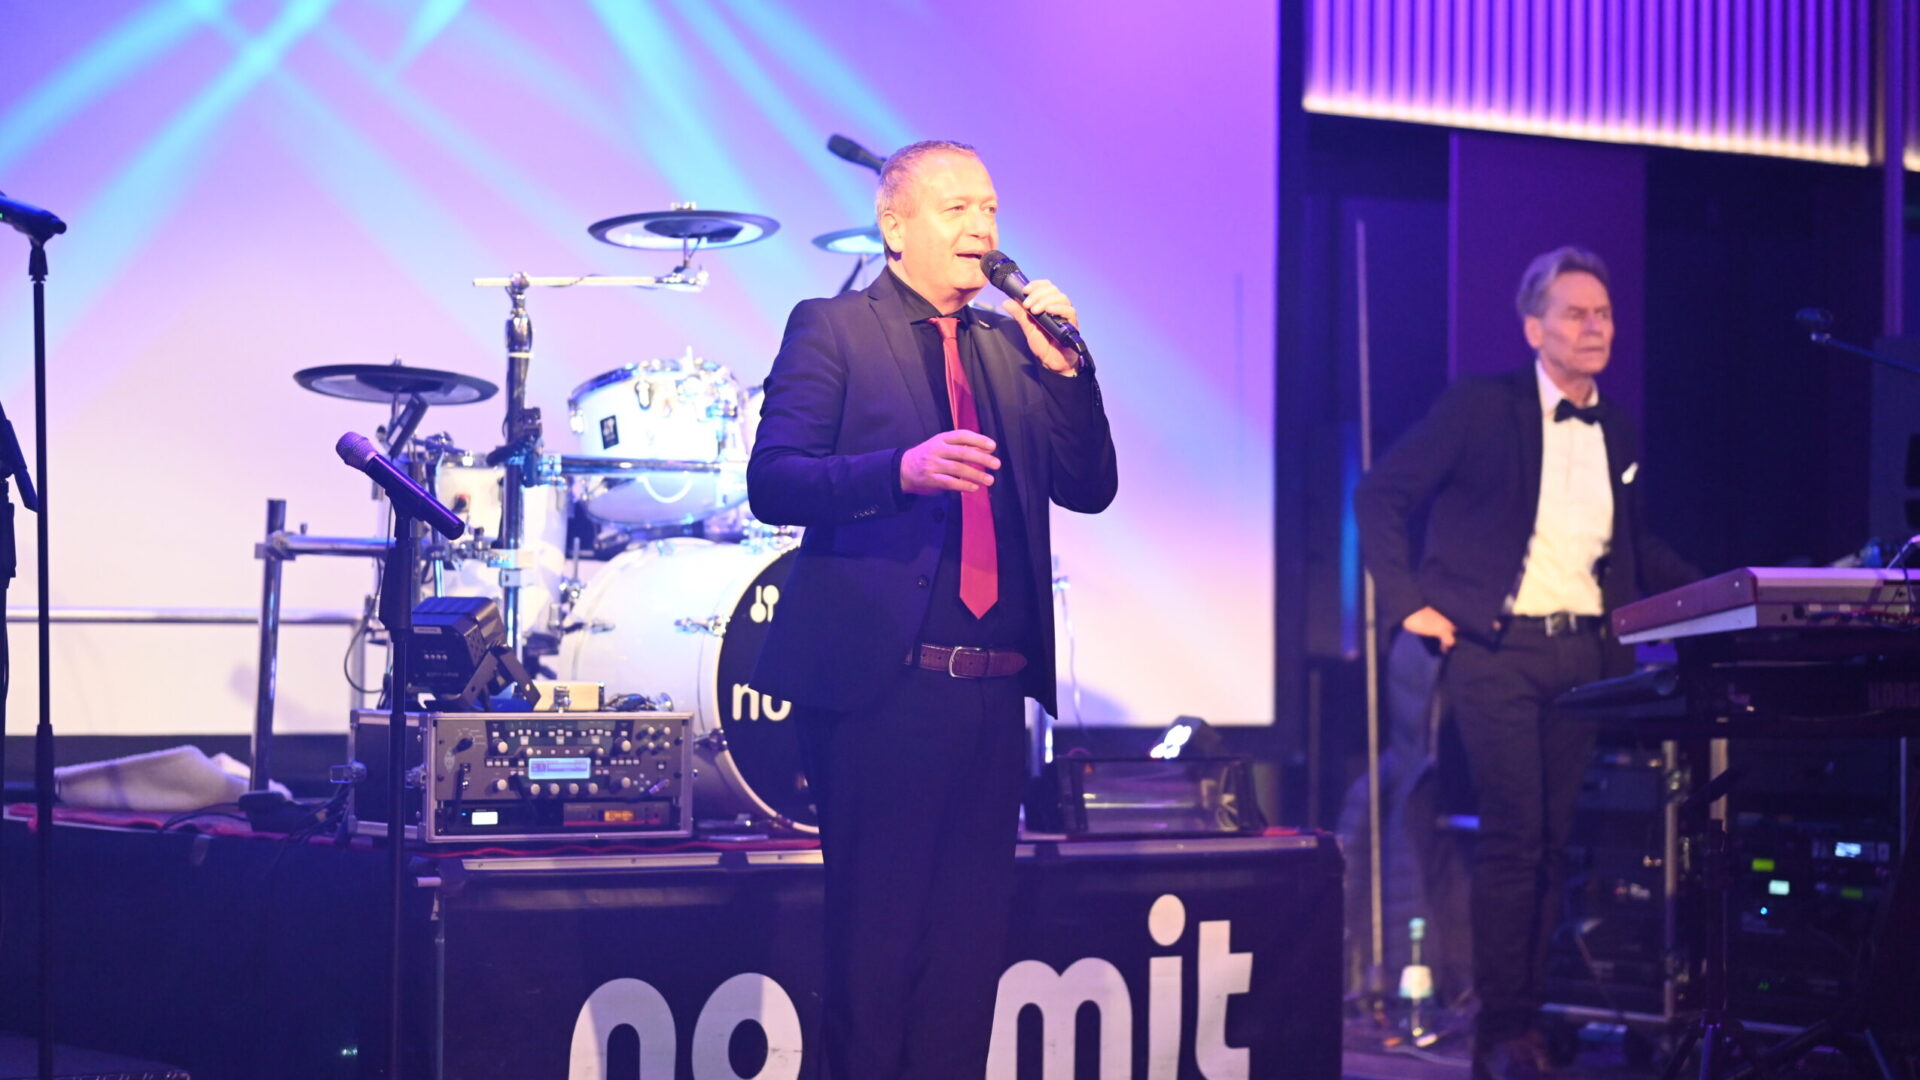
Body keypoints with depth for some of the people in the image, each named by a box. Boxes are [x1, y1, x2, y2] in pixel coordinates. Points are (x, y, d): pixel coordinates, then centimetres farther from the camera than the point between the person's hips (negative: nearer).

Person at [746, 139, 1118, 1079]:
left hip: (992, 692, 6)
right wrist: (901, 470, -26)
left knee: (971, 940, 10)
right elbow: (771, 481, -11)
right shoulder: (832, 330, 0)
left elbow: (1088, 490, 11)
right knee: (875, 940, -1)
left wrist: (1062, 368, -3)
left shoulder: (1008, 347, 17)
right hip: (881, 685, -6)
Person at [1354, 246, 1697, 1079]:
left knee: (1561, 844, 3)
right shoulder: (1480, 407, -3)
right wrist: (1407, 603, -10)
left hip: (1586, 655, 5)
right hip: (1495, 646, -5)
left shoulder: (1618, 433, 14)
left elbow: (1635, 550, 22)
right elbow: (1382, 496, -3)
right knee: (1514, 839, -10)